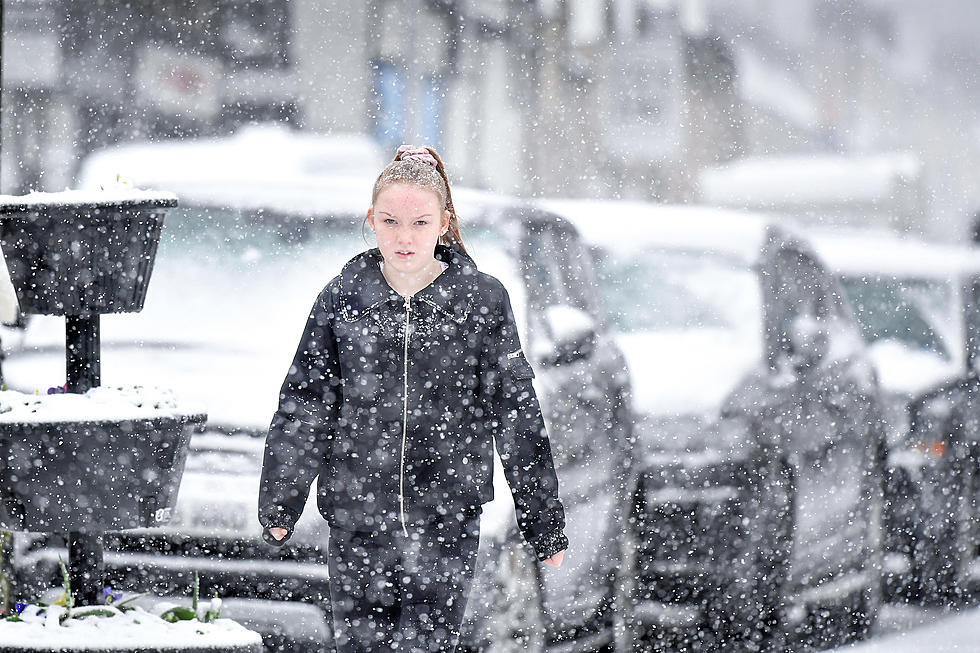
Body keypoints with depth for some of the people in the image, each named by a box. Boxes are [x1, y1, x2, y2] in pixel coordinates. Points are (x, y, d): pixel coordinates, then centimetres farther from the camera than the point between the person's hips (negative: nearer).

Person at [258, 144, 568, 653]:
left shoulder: (482, 300, -1)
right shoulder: (342, 300, 1)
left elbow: (516, 413, 2)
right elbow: (304, 407, 6)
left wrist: (543, 523, 4)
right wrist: (278, 502, 3)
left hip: (447, 520, -2)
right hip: (357, 519, 2)